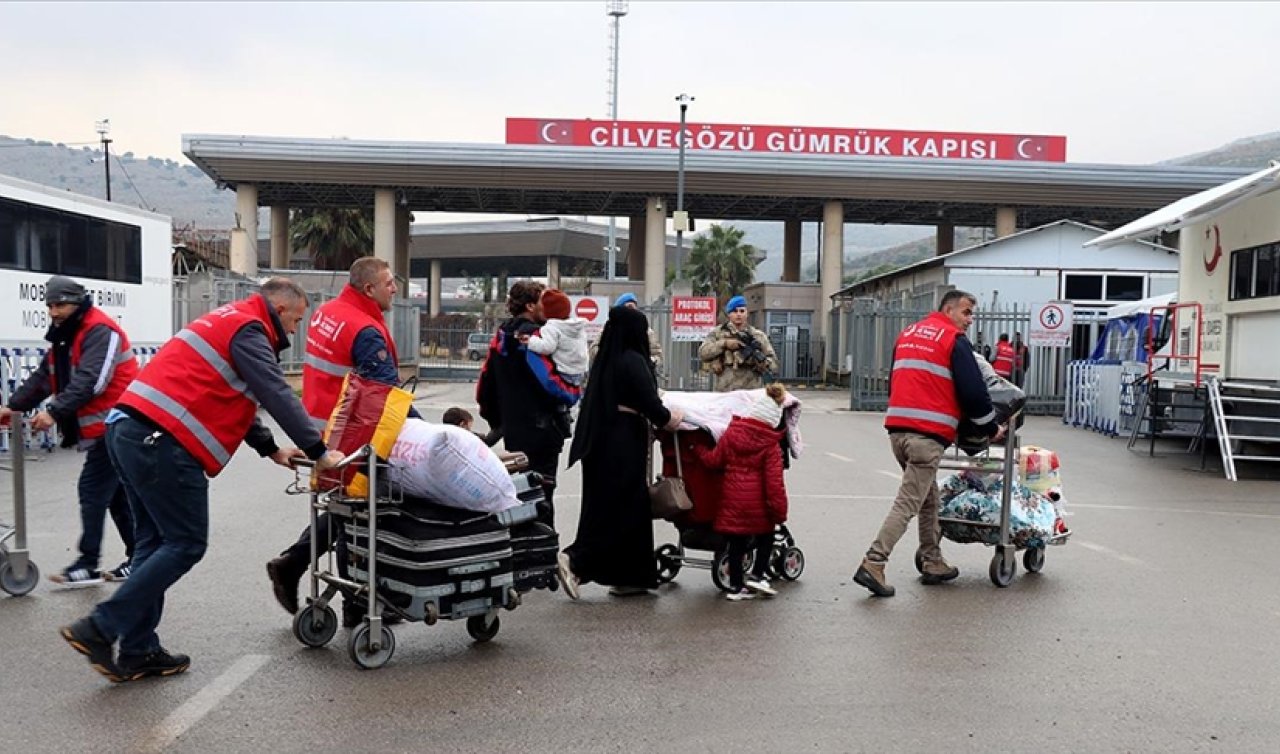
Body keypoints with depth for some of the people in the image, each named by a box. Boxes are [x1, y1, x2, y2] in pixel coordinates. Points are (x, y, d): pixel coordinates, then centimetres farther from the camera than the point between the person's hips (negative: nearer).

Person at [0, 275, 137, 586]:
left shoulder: (100, 331, -17)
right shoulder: (65, 336, 15)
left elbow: (90, 382, -27)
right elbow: (42, 378, 13)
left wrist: (54, 412, -30)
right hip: (101, 429, 10)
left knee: (93, 490, -8)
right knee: (117, 493, 11)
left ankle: (89, 563, -3)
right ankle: (138, 558, 17)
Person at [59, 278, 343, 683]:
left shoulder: (230, 320, 24)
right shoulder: (248, 330, -6)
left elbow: (232, 397, 28)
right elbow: (277, 395, -14)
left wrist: (271, 448, 25)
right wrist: (318, 452, -10)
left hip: (128, 429, 10)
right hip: (161, 441, -10)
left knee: (155, 541, 13)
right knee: (187, 543, -3)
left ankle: (138, 652, 16)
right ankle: (100, 629, -3)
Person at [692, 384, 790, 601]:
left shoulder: (732, 432, -3)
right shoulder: (770, 445, -11)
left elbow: (713, 460, 4)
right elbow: (774, 481, -13)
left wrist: (698, 450, 23)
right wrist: (779, 511, -6)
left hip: (732, 499, 3)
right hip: (757, 502, -3)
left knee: (736, 542, 13)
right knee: (766, 536, 23)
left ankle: (736, 586, 18)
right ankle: (757, 575, 14)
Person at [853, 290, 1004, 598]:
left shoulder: (907, 334, 20)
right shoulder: (953, 340, -2)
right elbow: (973, 390, -5)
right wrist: (991, 428, 8)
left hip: (897, 428, 8)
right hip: (928, 434, -8)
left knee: (929, 499, 19)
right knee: (909, 502, -7)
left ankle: (933, 564, 24)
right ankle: (873, 564, -12)